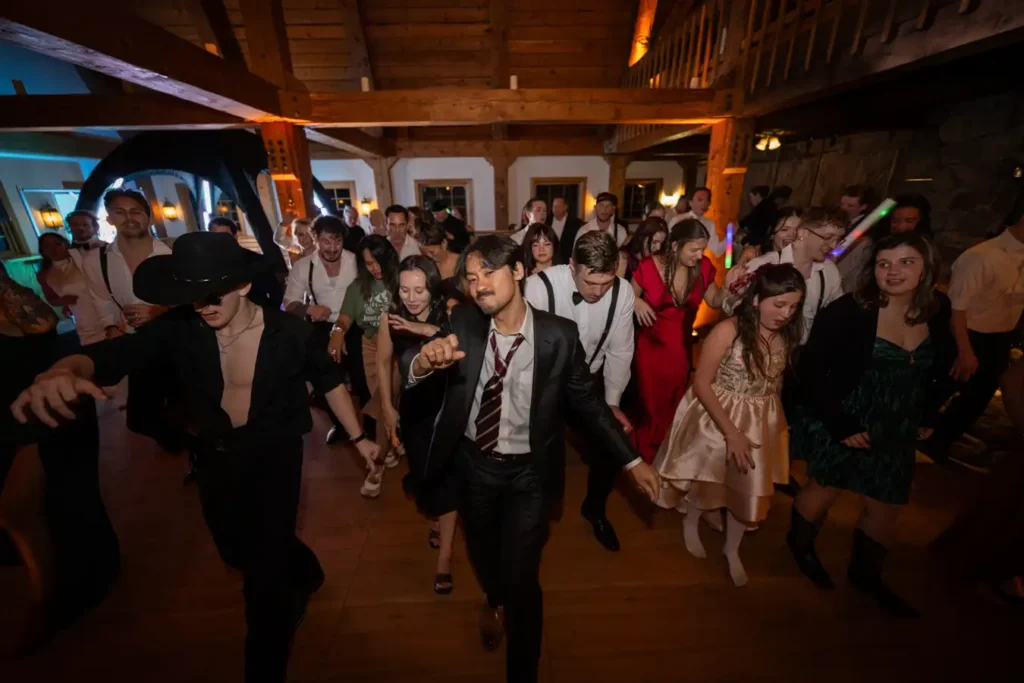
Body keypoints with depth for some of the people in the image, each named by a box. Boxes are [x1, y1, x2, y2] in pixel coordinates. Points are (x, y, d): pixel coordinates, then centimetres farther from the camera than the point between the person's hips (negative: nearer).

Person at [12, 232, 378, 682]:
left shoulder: (289, 332, -20)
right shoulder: (182, 326, -14)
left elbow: (329, 379, -8)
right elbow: (115, 352, -24)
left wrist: (357, 436, -5)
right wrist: (62, 371, -49)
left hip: (275, 453, -4)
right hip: (216, 455, 5)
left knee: (265, 569, 0)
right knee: (236, 550, 25)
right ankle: (304, 574, 58)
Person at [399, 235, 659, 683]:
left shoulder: (558, 335, -18)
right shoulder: (463, 323, -13)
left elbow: (587, 400, -7)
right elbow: (408, 371, -19)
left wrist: (631, 460, -6)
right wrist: (424, 361, -44)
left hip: (529, 472, -3)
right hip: (473, 463, 3)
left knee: (520, 577, 4)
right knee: (482, 554, 26)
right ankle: (494, 602, 64)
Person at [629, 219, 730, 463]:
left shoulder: (704, 267, -7)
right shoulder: (649, 266, -17)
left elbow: (715, 301, 4)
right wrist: (637, 302, -25)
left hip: (681, 348, 3)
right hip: (651, 346, -3)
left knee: (672, 407, 18)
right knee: (650, 405, 8)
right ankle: (642, 457, 35)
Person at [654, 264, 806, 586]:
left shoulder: (787, 335, -6)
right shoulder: (729, 331, -24)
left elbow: (775, 382, 8)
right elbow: (701, 384, -22)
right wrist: (731, 432, -21)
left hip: (760, 422, 5)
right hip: (716, 416, -5)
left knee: (750, 486, 16)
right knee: (707, 476, 15)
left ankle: (732, 550, 43)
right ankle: (691, 523, 48)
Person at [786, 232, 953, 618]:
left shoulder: (938, 312, -3)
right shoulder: (847, 311, -21)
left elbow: (937, 368, 12)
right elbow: (811, 369, -22)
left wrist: (928, 416, 10)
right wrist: (840, 424, -22)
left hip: (897, 430, 6)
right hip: (842, 423, -6)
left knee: (887, 504, 16)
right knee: (826, 487, 10)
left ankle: (866, 574, 40)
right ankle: (800, 544, 39)